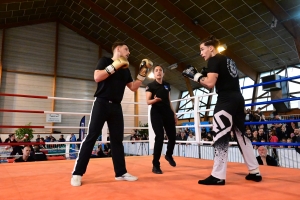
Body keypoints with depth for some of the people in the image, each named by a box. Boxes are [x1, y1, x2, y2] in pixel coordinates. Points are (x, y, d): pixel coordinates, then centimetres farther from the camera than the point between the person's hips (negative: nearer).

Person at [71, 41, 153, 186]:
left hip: (116, 106, 6)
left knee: (117, 139, 6)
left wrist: (142, 73, 9)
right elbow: (97, 77, -13)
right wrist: (115, 66, -14)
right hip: (101, 103, -6)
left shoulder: (126, 70, 20)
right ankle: (77, 173, -1)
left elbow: (133, 87, 17)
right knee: (91, 137, -7)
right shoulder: (105, 61, 3)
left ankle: (120, 173, 13)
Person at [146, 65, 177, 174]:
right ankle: (155, 165, -2)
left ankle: (168, 155, 37)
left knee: (172, 136, 6)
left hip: (167, 112, 5)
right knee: (160, 137, -13)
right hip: (156, 113, -5)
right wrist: (155, 100, -29)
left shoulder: (167, 85, 15)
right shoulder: (150, 86, -1)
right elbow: (148, 101, -8)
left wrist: (174, 113, 16)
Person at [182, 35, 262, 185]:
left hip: (226, 100, -10)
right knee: (241, 134, 14)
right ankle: (255, 172, 19)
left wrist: (195, 75, -4)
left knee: (220, 136, -9)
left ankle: (217, 176, -9)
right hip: (238, 99, 10)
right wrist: (205, 75, 21)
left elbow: (210, 84, -16)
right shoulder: (228, 60, 23)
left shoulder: (214, 60, -5)